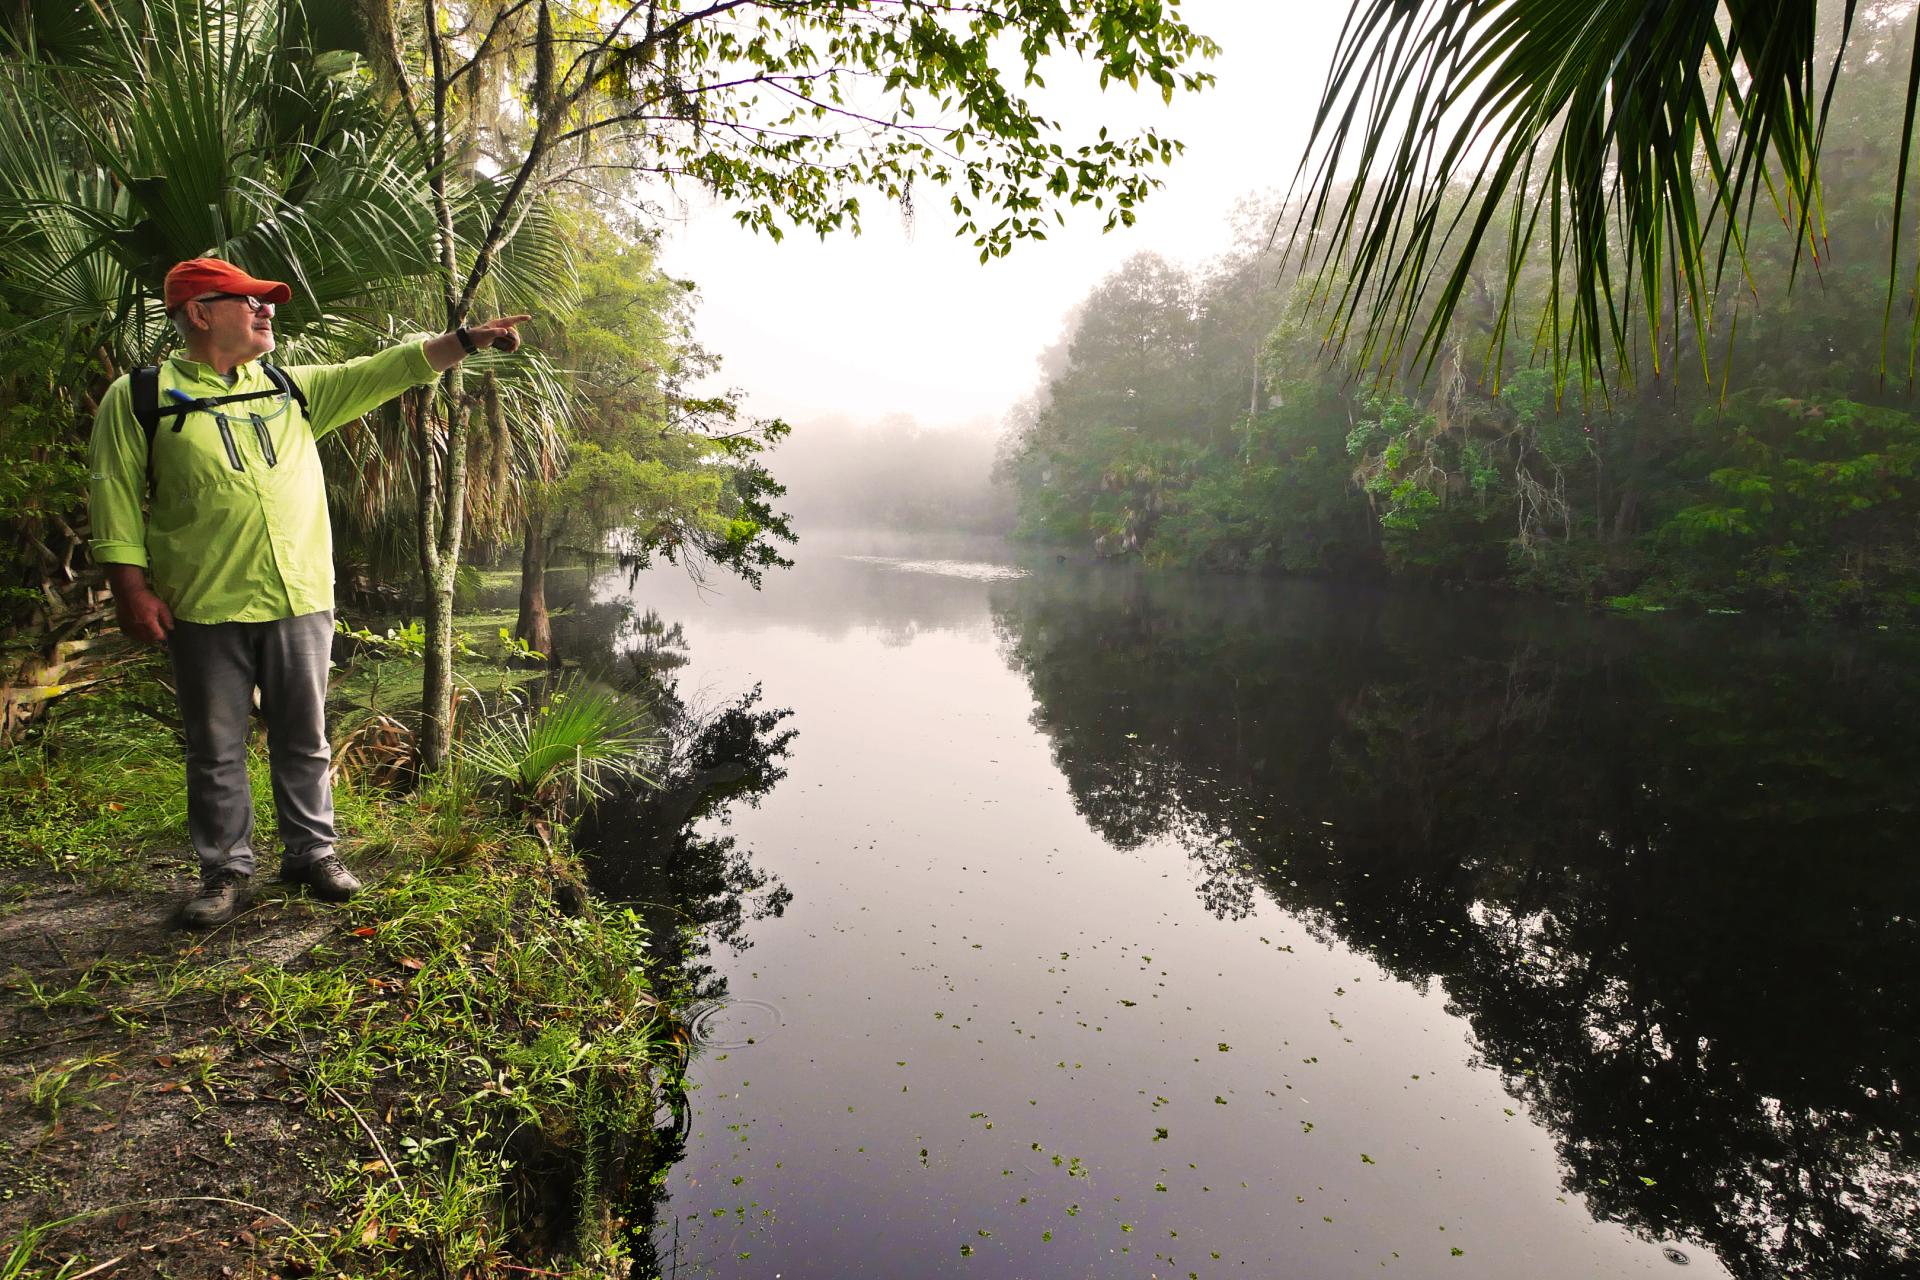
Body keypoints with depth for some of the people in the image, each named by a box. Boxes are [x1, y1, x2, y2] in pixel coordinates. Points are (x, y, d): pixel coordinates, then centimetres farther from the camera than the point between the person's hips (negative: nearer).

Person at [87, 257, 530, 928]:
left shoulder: (293, 388, 13)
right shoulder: (139, 398, 2)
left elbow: (384, 370, 8)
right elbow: (114, 497, -1)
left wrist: (467, 340, 0)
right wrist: (133, 588, -8)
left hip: (301, 602, 3)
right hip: (205, 611, -3)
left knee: (304, 740, 11)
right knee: (216, 750, 7)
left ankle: (312, 851, 24)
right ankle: (226, 871, 21)